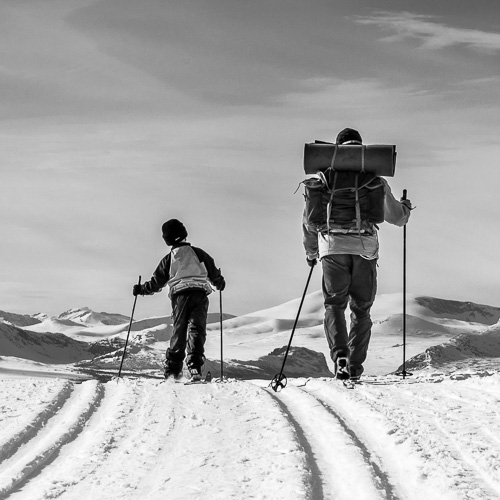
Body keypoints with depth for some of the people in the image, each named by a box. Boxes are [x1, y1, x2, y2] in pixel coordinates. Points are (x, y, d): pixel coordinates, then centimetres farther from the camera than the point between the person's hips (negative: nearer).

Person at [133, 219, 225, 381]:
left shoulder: (168, 259, 9)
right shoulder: (198, 253, 10)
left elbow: (156, 282, 9)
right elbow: (213, 273, 15)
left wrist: (141, 289, 25)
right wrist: (220, 284, 36)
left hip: (180, 296, 0)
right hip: (200, 294, 0)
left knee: (178, 332, 8)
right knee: (197, 330, -5)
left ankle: (173, 369, 6)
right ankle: (195, 366, -22)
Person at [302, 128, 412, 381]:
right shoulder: (374, 180, 5)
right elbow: (396, 216, 12)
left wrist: (310, 251, 29)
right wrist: (406, 208, 36)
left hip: (333, 247, 0)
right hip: (365, 248, 0)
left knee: (334, 305, 7)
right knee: (361, 309, 11)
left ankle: (339, 354, -18)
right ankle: (355, 368, 8)